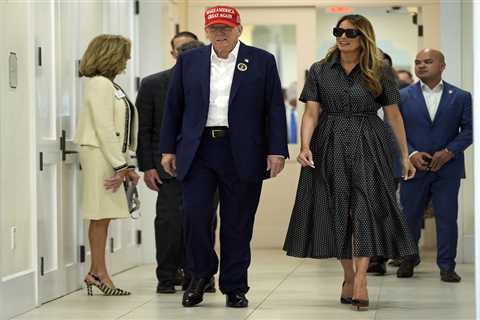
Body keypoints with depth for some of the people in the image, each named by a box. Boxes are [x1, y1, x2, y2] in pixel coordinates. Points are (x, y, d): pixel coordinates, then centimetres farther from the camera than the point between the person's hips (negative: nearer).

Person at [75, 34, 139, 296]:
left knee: (103, 216, 8)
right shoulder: (100, 84, -10)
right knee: (100, 215, -6)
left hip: (112, 156, 9)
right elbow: (104, 129, -16)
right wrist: (121, 165, -15)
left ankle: (96, 273, 10)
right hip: (101, 156, -9)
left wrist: (127, 164, 10)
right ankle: (99, 273, -2)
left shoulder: (110, 85, 19)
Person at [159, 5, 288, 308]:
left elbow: (275, 109, 2)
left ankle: (235, 287, 13)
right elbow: (174, 108, 12)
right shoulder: (188, 61, 9)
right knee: (195, 213, -8)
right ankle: (201, 274, 14)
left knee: (237, 224, 3)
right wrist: (168, 149, 8)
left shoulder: (262, 61, 4)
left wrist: (277, 151, -4)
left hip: (242, 154, -1)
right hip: (199, 150, 1)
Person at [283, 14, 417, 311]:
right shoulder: (320, 71, 5)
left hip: (368, 147, -2)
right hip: (329, 147, 2)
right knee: (336, 210, 3)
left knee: (366, 207, -13)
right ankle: (348, 276, 14)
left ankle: (360, 278, -18)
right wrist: (305, 145, -18)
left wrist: (405, 155, 7)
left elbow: (393, 114, 6)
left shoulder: (381, 72, 3)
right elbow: (311, 112, -2)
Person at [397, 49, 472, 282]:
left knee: (447, 217, -1)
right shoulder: (402, 97, 4)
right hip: (414, 167, 1)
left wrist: (449, 152, -12)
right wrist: (411, 154, -13)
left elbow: (468, 130, 2)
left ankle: (447, 267, 6)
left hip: (447, 168, -1)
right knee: (410, 216, 9)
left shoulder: (461, 97, 4)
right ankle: (408, 259, 29)